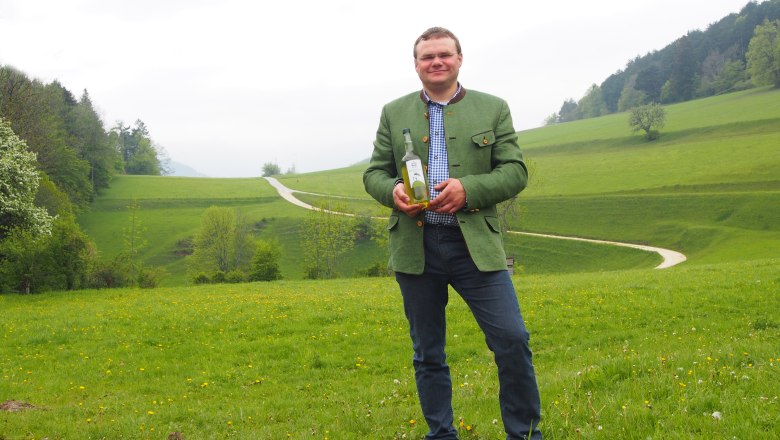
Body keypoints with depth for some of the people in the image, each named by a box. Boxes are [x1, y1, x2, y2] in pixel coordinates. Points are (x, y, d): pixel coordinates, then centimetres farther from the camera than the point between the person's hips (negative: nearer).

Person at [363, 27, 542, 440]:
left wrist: (468, 188, -17)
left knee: (512, 340, -7)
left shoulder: (493, 108, 7)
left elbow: (515, 172, 1)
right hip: (416, 247, 2)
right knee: (428, 354, 10)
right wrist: (393, 191, -12)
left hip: (475, 245, -1)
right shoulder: (394, 113, 11)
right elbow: (374, 173, 11)